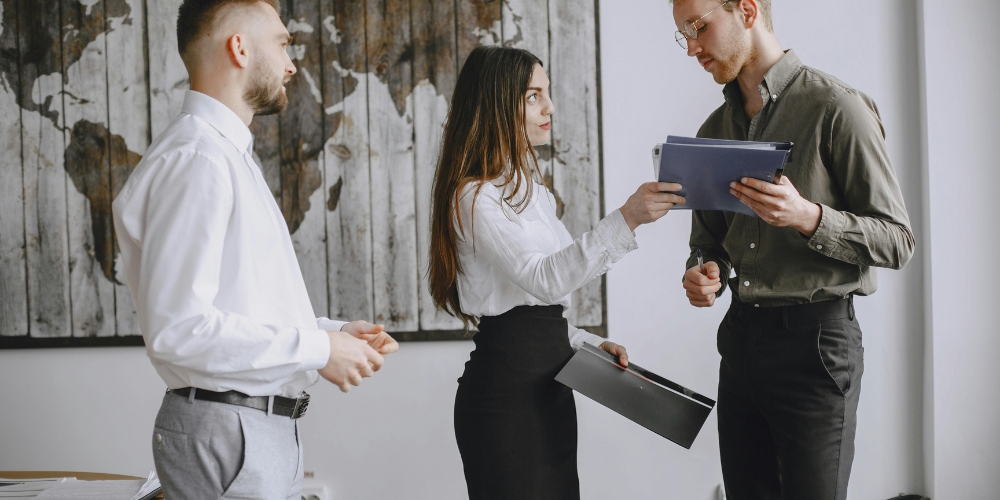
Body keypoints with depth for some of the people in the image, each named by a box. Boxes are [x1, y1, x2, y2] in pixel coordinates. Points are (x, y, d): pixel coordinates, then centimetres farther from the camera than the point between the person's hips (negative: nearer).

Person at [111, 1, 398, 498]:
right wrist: (317, 349, -17)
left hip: (264, 427, 10)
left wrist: (330, 331, 6)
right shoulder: (196, 159, -16)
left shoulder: (230, 155, 18)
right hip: (227, 432, -10)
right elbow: (178, 327, -24)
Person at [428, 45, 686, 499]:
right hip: (505, 391, -9)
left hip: (549, 385, 9)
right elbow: (543, 279, -27)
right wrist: (626, 219, -35)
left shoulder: (529, 188, 17)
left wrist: (588, 343, 7)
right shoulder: (475, 196, -12)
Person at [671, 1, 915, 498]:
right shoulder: (714, 130, 13)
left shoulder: (835, 107, -9)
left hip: (815, 341, -6)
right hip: (740, 338, 7)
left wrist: (807, 218, -25)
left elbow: (896, 239, -10)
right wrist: (702, 276, -3)